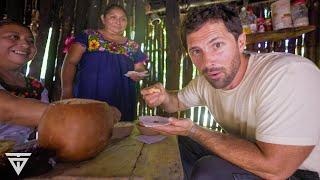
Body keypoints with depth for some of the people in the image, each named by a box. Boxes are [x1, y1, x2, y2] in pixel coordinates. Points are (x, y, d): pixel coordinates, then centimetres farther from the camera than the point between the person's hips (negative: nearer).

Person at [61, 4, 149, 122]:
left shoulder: (133, 46, 14)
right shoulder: (89, 36, 7)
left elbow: (141, 69, 19)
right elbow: (70, 62, 1)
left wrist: (138, 74, -6)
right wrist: (67, 91, -11)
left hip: (121, 102, 3)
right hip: (88, 96, -2)